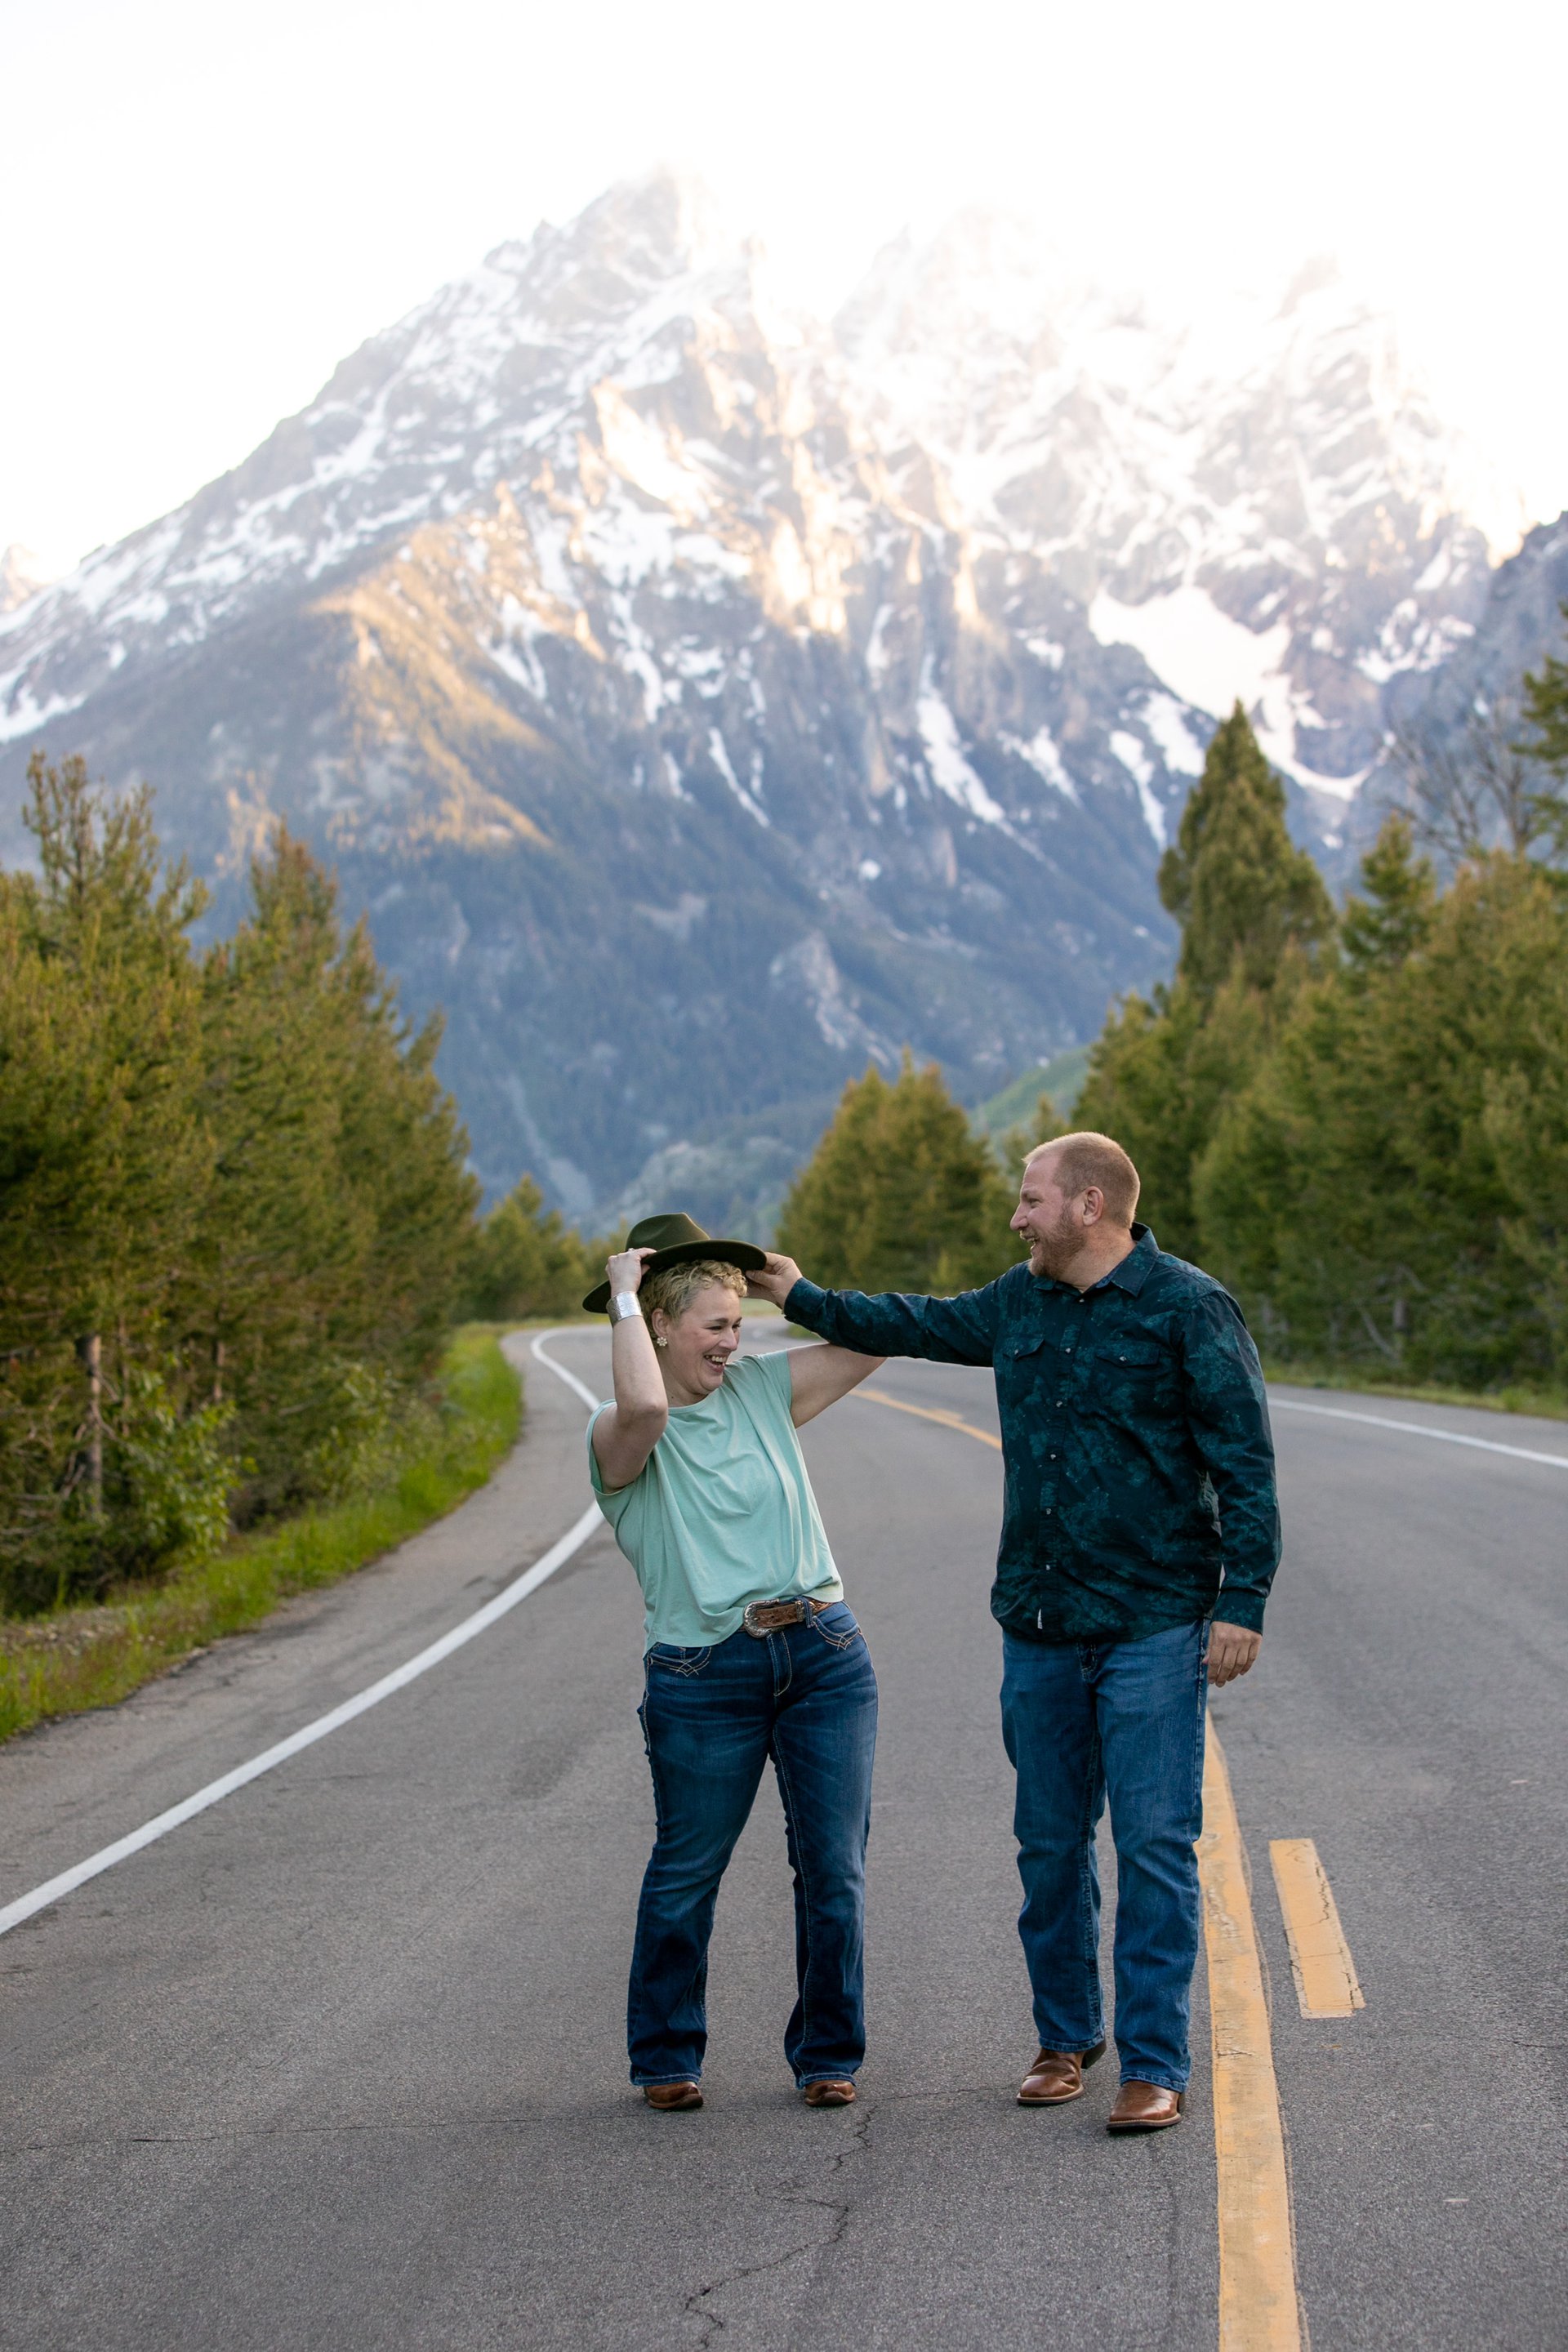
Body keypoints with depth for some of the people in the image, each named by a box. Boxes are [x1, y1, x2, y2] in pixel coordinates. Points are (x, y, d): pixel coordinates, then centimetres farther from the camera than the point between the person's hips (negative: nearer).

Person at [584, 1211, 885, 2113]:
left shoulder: (763, 1387, 9)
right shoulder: (617, 1436, -6)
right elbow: (646, 1406, -31)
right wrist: (624, 1293, -19)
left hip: (824, 1656, 4)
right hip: (705, 1677, -4)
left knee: (834, 1868, 5)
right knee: (687, 1872, 6)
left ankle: (829, 2053, 20)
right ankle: (665, 2055, 24)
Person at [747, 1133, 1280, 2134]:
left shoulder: (1188, 1309, -8)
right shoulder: (1020, 1307, 11)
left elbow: (1245, 1463, -10)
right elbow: (917, 1326, 30)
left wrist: (1242, 1602, -15)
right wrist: (804, 1298, 30)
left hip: (1153, 1627, -6)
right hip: (1039, 1626, 6)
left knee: (1156, 1844, -5)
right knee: (1050, 1843, 12)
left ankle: (1156, 2067, 1)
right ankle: (1067, 2036, 27)